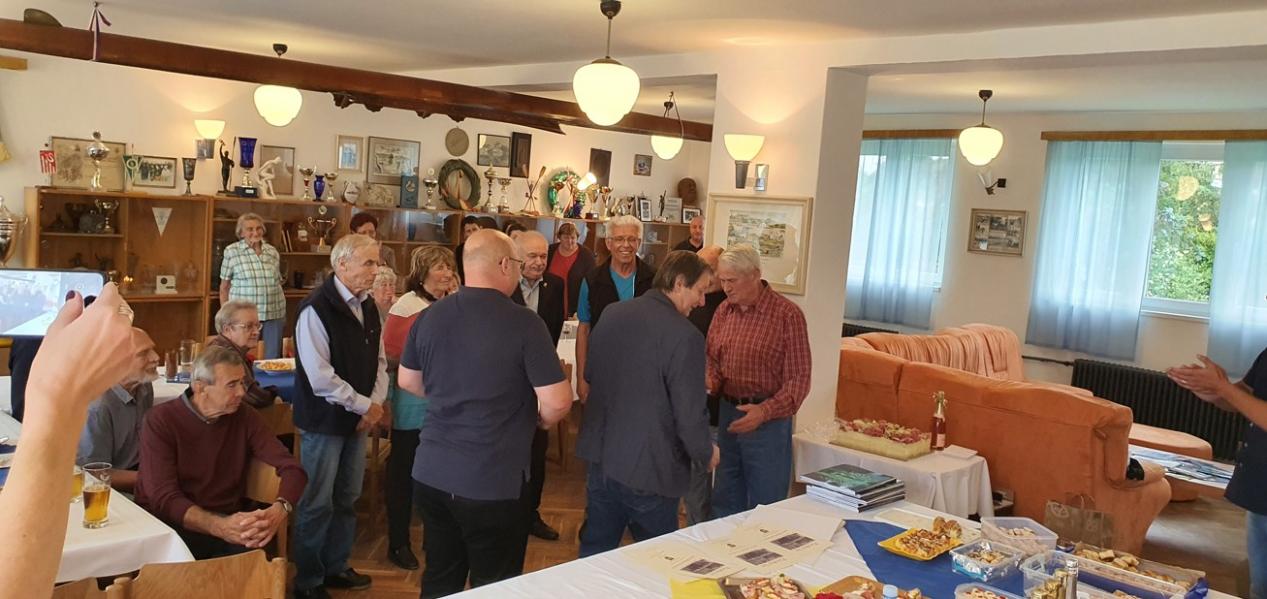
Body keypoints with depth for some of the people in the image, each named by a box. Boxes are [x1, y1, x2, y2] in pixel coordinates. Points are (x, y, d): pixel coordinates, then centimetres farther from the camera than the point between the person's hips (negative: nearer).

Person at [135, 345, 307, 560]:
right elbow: (163, 498, -15)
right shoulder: (161, 421, -7)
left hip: (228, 520, 3)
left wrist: (279, 510, -26)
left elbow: (292, 468, -2)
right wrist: (218, 526, -34)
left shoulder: (246, 419, 4)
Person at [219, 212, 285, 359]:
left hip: (274, 314, 3)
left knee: (273, 359, 6)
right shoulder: (231, 251, 0)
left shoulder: (273, 252, 9)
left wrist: (283, 313, 13)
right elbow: (224, 287, 3)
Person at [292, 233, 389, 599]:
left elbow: (378, 359, 12)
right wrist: (364, 406, -16)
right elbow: (320, 378, -23)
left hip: (359, 418, 7)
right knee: (316, 503, 5)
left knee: (347, 499, 18)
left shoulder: (368, 307, 6)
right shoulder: (316, 309, -19)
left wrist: (377, 403, -3)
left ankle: (336, 567, 33)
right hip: (325, 420, -7)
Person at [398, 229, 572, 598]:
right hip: (493, 482, -5)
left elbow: (408, 382, 14)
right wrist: (541, 420, 3)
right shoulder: (524, 323, -16)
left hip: (431, 474, 5)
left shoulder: (429, 316, 1)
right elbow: (557, 402, -18)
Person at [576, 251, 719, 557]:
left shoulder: (612, 314, 0)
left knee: (594, 552, 19)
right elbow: (690, 414, -19)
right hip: (648, 468, -6)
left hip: (601, 455, 6)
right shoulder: (685, 336, -21)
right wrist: (706, 454, 0)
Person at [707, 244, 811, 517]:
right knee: (725, 503, 15)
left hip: (768, 420, -5)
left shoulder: (787, 314, -12)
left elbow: (799, 379, -13)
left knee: (765, 508, 6)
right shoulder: (724, 310, 5)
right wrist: (710, 381, -7)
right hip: (728, 413, 5)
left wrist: (765, 411, -26)